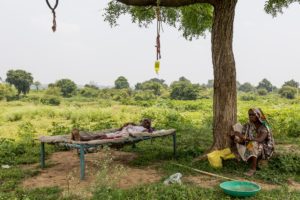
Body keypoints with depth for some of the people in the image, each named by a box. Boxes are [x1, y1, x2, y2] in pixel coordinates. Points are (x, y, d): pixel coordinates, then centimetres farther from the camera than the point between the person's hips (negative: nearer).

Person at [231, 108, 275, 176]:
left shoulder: (264, 127, -16)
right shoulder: (247, 126, -2)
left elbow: (260, 140, -34)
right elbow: (243, 141, -7)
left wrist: (244, 137, -41)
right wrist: (238, 140, -31)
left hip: (263, 150, -6)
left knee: (253, 144, -35)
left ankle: (253, 168, -35)